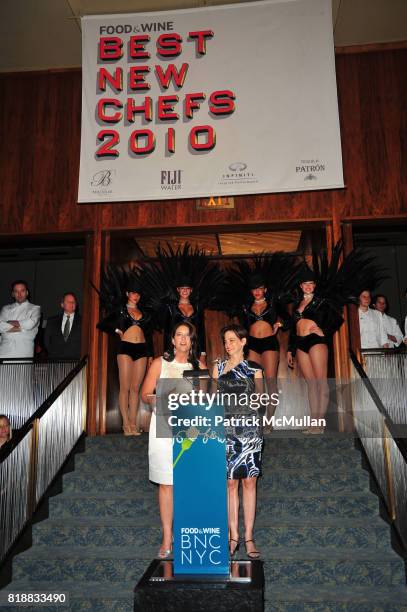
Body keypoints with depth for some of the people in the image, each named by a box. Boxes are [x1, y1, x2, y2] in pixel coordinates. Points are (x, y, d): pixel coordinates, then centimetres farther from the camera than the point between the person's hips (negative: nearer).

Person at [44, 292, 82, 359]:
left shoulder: (81, 322, 8)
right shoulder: (52, 321, 15)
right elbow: (46, 340, 13)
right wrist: (53, 354, 1)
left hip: (75, 359, -1)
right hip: (55, 359, 1)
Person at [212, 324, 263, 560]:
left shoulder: (254, 369, 7)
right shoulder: (219, 367, 10)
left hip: (249, 428, 0)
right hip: (226, 428, 1)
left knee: (249, 482, 1)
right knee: (230, 482, 2)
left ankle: (249, 538, 9)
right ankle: (233, 536, 11)